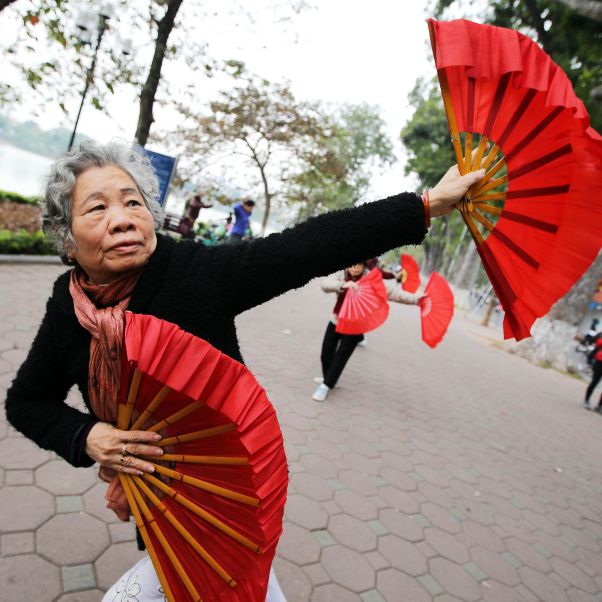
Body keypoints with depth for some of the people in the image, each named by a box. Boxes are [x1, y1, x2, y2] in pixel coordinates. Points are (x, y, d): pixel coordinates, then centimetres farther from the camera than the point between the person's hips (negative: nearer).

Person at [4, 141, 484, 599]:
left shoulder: (199, 269, -28)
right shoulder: (67, 305, -16)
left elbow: (312, 246, -34)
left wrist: (426, 205, -35)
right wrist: (83, 436, -23)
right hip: (145, 479, 4)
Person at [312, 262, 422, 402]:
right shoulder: (341, 276, -9)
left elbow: (393, 291, -25)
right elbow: (325, 284, -27)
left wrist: (415, 298, -37)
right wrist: (342, 285, -46)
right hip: (336, 322, 4)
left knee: (340, 358, -1)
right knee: (326, 354, 12)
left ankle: (326, 386, 18)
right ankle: (328, 378, 39)